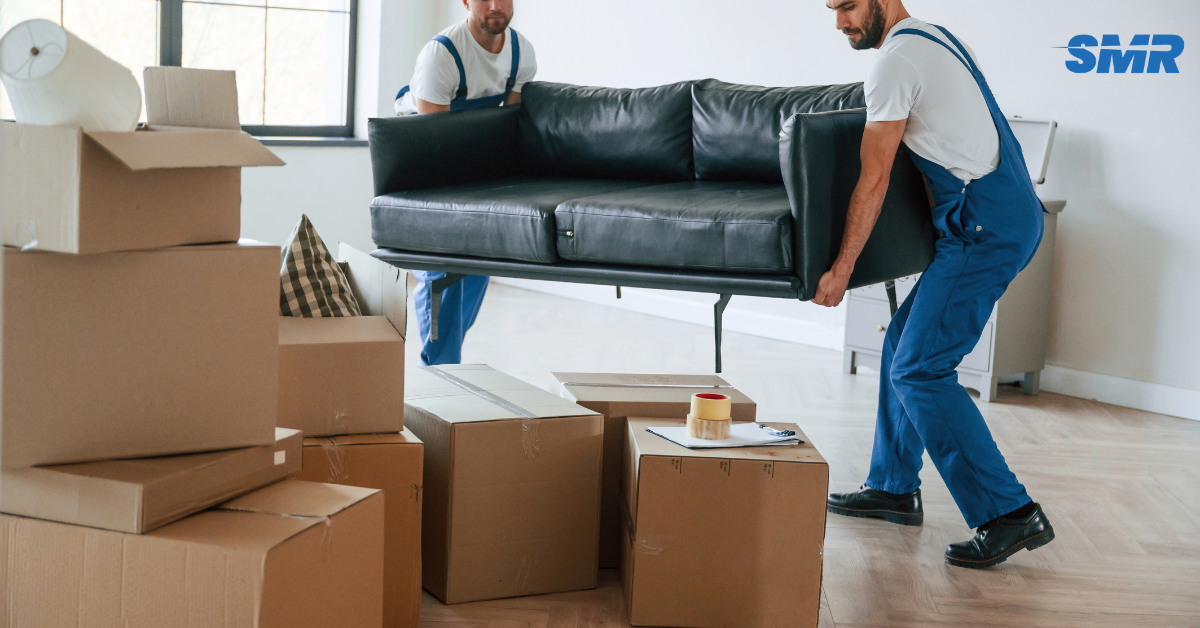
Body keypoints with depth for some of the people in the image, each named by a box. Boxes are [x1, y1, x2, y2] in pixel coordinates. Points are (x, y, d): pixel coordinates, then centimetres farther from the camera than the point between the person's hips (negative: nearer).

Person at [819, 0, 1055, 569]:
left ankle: (1010, 513, -10)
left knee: (920, 370, -11)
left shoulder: (896, 60, -11)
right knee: (903, 344, 17)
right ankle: (893, 488, 25)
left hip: (986, 229, -10)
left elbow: (873, 183, -11)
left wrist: (840, 270, -5)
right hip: (1012, 217, 10)